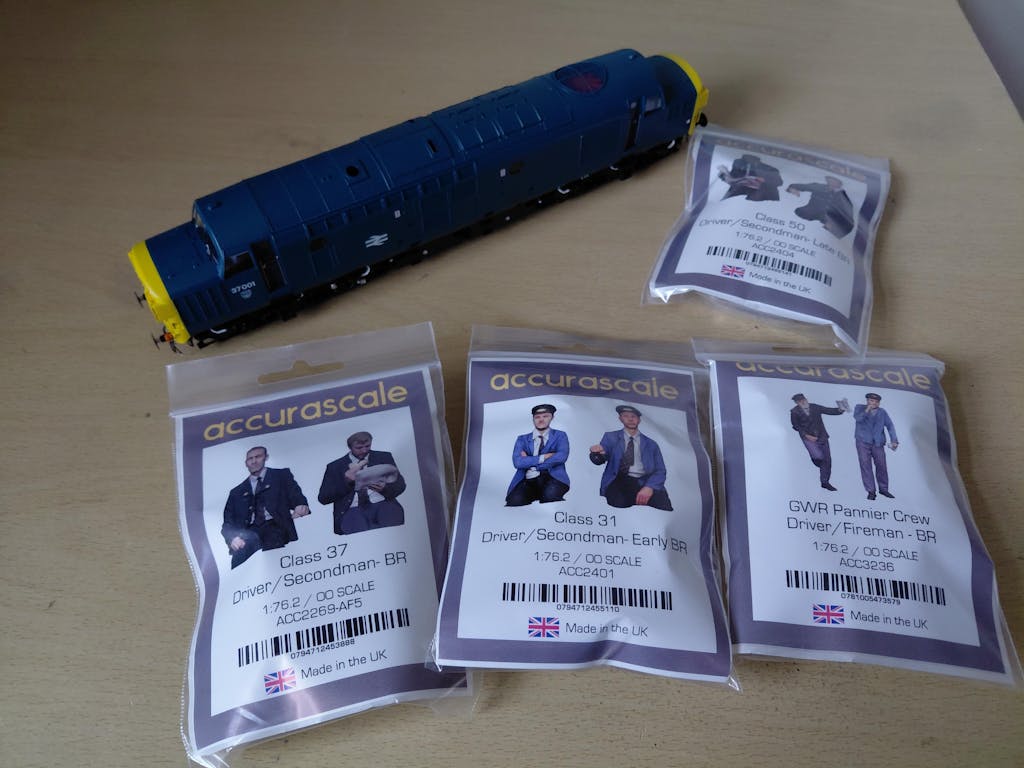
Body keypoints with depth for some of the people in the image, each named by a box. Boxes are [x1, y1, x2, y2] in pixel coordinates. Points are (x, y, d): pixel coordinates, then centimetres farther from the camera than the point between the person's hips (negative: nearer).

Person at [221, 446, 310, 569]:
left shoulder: (281, 476, 19)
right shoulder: (237, 492, 25)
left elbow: (295, 495, 4)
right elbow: (228, 523, 16)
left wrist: (301, 506, -22)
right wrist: (232, 538, -9)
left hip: (275, 527, -2)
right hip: (249, 532, 2)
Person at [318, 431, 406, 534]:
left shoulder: (383, 457, 18)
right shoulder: (335, 466, 14)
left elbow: (400, 484, 14)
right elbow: (323, 498, 6)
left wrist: (385, 488, -9)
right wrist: (346, 479, -7)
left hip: (382, 504, 1)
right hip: (352, 510, -1)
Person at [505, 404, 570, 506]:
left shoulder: (560, 436, 17)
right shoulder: (522, 439, 20)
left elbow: (561, 457, -5)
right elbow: (517, 462, 0)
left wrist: (529, 461, -2)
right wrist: (543, 457, -6)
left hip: (553, 477, -1)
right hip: (528, 480, 1)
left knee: (551, 494, -38)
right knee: (515, 500, -33)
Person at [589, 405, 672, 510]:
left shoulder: (651, 444, 19)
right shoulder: (611, 437, 17)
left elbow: (660, 471, 8)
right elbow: (600, 459, 3)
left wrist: (649, 487, -15)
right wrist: (597, 453, -25)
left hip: (644, 483, 1)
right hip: (619, 483, -1)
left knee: (661, 500, -34)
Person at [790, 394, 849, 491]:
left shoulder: (815, 407, 1)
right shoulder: (794, 412, -5)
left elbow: (830, 411, 1)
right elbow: (796, 426, 0)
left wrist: (840, 409, -18)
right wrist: (806, 435, -12)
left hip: (821, 436, 3)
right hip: (809, 438, -3)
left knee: (827, 459, 2)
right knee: (818, 456, -22)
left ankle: (825, 482, 16)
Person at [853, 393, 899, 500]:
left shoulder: (882, 412, 10)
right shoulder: (859, 408, 7)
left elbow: (890, 426, 3)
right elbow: (857, 418, -11)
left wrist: (894, 440, -8)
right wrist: (866, 411, -22)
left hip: (878, 443, 2)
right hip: (863, 442, -2)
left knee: (881, 465, 2)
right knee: (866, 465, -7)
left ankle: (883, 489, 20)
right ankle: (871, 491, -4)